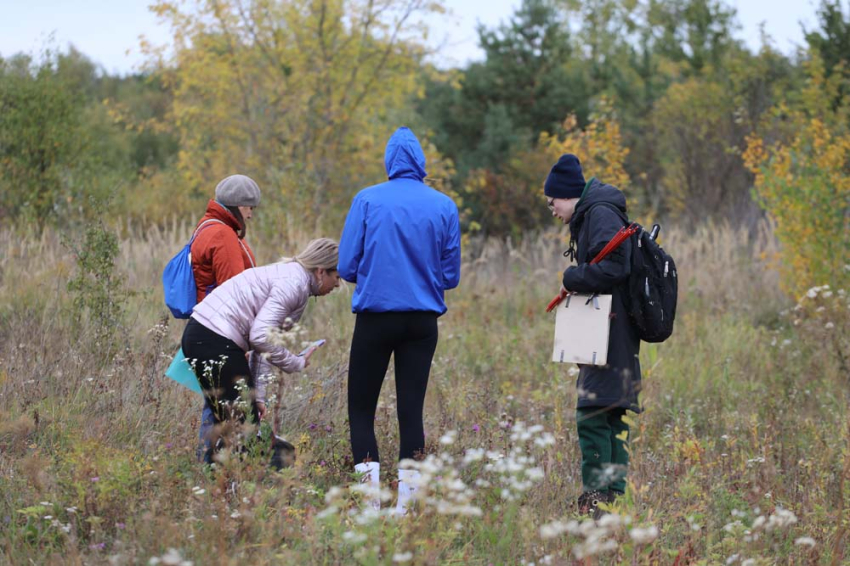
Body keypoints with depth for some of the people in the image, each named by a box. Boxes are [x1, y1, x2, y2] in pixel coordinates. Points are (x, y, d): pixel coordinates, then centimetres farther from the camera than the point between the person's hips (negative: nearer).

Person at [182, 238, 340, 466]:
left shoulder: (291, 277, 18)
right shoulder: (294, 283, -13)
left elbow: (262, 341, 18)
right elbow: (261, 336, -22)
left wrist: (255, 394, 14)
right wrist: (296, 364, -8)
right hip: (216, 342, -10)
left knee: (228, 423, 15)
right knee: (243, 424, -4)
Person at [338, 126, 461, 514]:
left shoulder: (367, 200, -4)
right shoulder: (444, 207, 2)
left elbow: (346, 267, -4)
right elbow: (450, 275, 6)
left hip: (375, 318, -2)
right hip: (423, 321, 2)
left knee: (361, 408, 8)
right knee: (411, 409, 7)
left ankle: (371, 497, -4)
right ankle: (405, 503, 4)